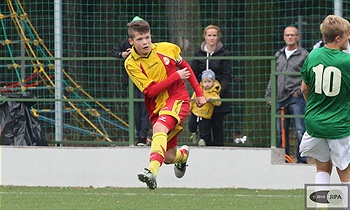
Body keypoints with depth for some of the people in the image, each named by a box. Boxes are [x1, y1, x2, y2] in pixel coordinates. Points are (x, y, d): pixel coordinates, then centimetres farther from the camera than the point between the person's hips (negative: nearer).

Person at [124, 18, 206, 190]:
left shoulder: (167, 49, -2)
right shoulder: (131, 64, -9)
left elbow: (184, 66, 18)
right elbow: (150, 91, -16)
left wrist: (199, 92, 17)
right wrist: (176, 76, -17)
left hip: (178, 99, -2)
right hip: (156, 107, 2)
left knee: (159, 128, -33)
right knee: (169, 157, 3)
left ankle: (152, 171, -49)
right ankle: (183, 154, 43)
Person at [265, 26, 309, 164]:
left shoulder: (304, 55, 3)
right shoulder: (278, 55, 19)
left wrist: (299, 91, -10)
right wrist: (269, 95, 17)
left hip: (297, 99, -5)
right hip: (280, 99, 5)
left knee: (300, 131, -9)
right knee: (280, 132, 8)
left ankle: (302, 160, -5)